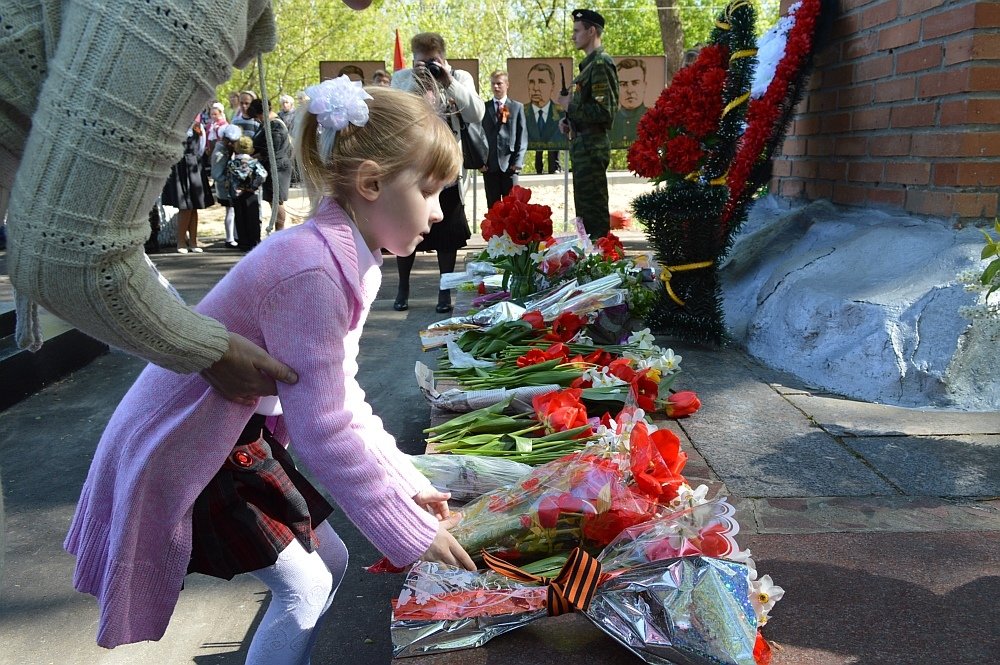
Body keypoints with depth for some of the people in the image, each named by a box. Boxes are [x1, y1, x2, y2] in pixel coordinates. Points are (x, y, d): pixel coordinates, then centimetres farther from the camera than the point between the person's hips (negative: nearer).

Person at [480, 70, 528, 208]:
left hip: (509, 165, -1)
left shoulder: (517, 107, 9)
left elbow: (522, 136, 4)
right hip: (489, 166, 1)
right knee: (492, 206, 5)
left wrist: (518, 161, -7)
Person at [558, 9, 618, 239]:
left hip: (592, 147, -10)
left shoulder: (601, 64, -12)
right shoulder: (589, 64, 18)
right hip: (582, 145, 10)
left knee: (594, 210, -6)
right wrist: (568, 119, 10)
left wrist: (570, 105, -11)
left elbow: (605, 111, -19)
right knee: (585, 209, 15)